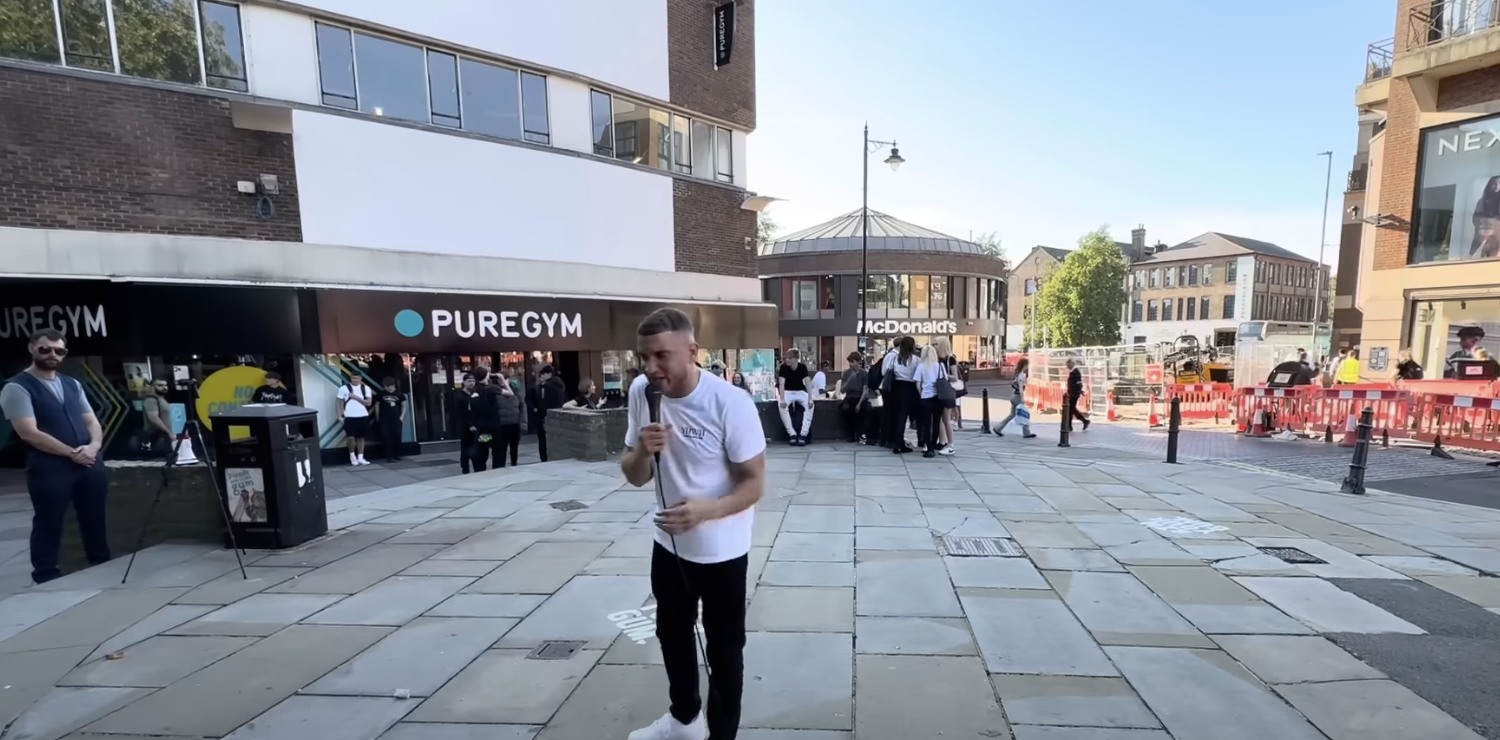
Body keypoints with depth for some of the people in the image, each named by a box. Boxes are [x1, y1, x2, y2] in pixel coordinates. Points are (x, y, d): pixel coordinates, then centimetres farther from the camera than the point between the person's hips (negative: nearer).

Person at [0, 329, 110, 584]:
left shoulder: (73, 384, 14)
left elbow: (92, 421, 13)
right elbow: (29, 433, -13)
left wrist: (94, 446, -7)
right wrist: (72, 453, -14)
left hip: (90, 464, 6)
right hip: (49, 468, -5)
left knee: (95, 522, 14)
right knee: (48, 526, 4)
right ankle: (47, 581, 16)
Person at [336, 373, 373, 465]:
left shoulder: (366, 388, 4)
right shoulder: (343, 388, -1)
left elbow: (369, 403, -1)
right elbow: (340, 403, 3)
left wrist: (356, 397, -12)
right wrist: (340, 415, -5)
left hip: (363, 416, 2)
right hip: (350, 416, -2)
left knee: (361, 437, 8)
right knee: (351, 437, -6)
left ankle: (360, 458, 14)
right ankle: (352, 456, 15)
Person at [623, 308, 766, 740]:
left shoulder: (730, 403, -26)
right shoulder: (641, 393, -10)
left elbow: (754, 484, -19)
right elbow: (634, 477, -3)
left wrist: (706, 510, -37)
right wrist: (642, 451, -25)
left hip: (721, 552, -6)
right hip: (668, 544, 6)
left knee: (724, 650, 12)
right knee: (671, 634, 26)